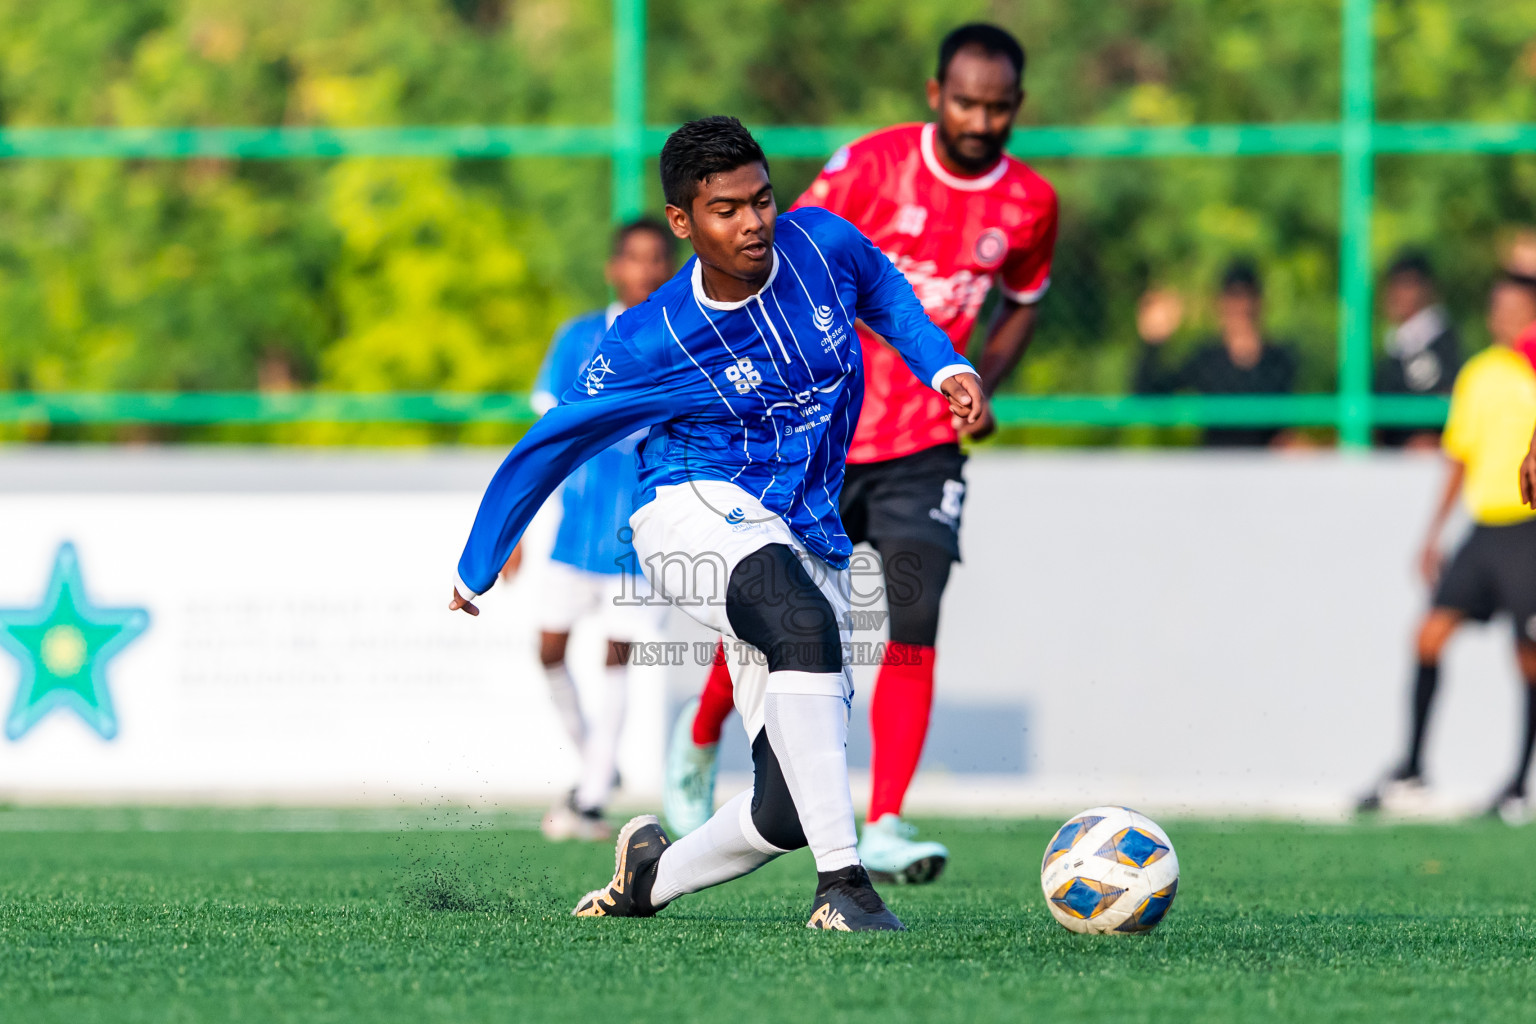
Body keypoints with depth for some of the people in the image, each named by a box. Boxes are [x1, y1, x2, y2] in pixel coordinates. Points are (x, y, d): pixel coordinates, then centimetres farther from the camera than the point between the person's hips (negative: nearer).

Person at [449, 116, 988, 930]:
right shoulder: (650, 343, -12)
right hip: (694, 510, -5)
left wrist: (943, 366, 5)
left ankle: (652, 873, 27)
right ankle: (843, 882, -45)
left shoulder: (822, 246, -3)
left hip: (806, 540, 5)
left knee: (786, 812, -5)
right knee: (805, 623, -41)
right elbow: (547, 447, 1)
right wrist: (475, 571, 9)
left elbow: (884, 292, 22)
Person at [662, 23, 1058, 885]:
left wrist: (982, 386, 2)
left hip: (926, 448, 2)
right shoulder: (872, 166, -12)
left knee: (916, 621, -16)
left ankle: (884, 829, -16)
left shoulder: (1030, 204, 0)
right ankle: (701, 738, 38)